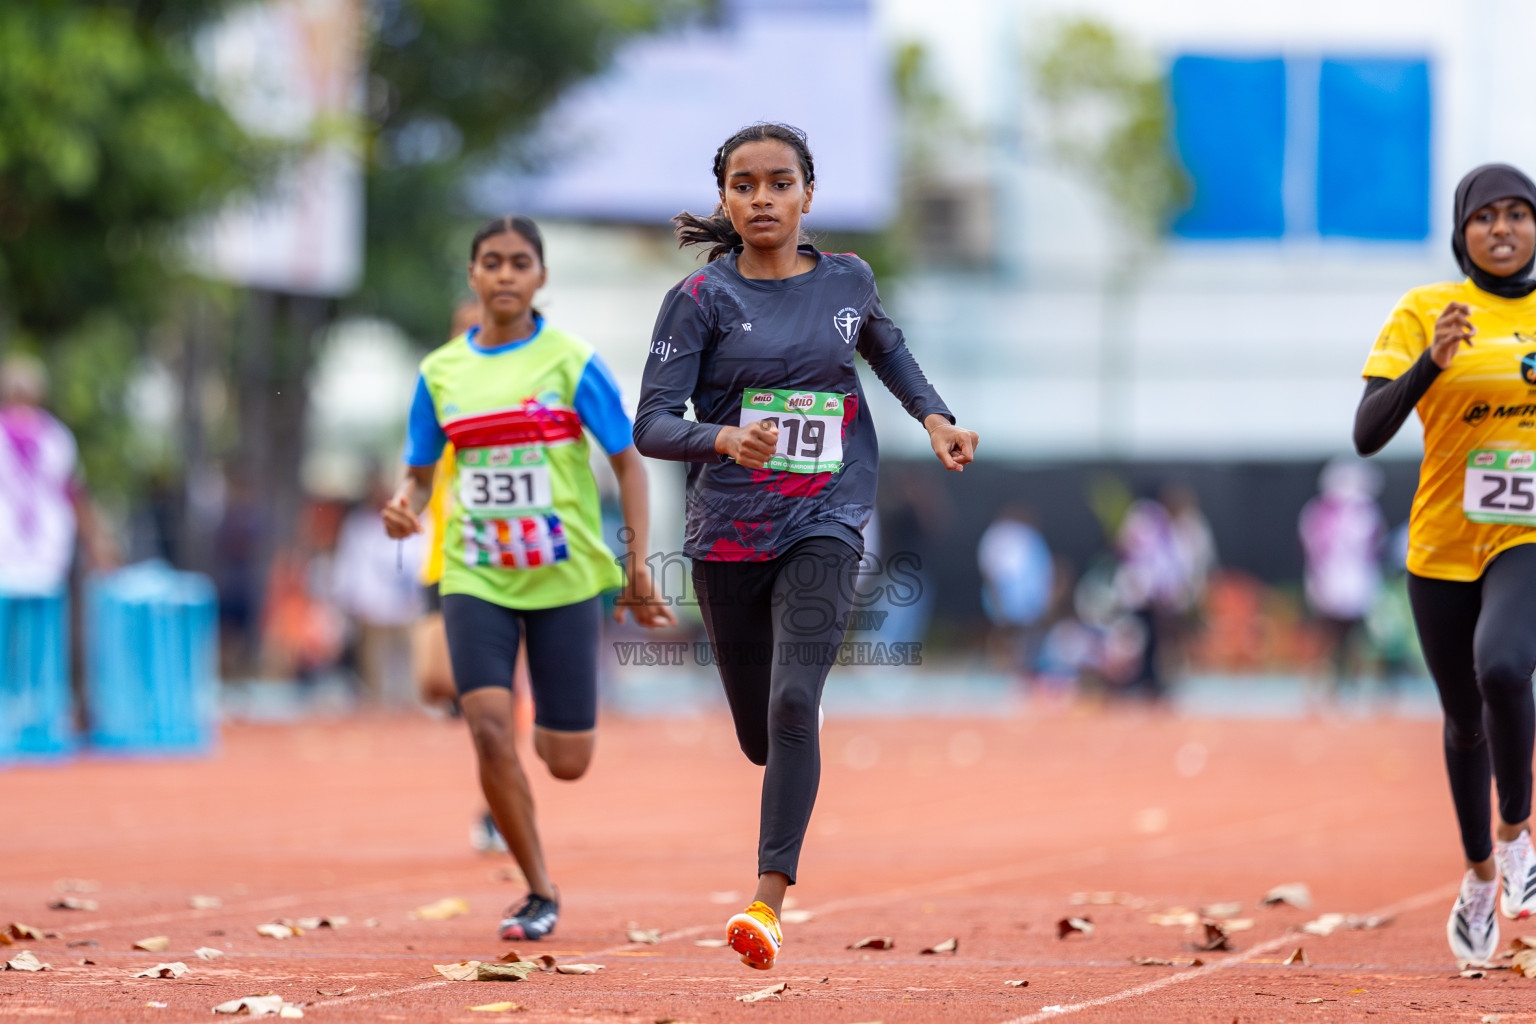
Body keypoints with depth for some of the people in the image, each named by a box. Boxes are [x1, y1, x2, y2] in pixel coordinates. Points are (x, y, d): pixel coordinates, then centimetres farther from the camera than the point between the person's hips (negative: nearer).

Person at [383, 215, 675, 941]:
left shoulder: (571, 363, -3)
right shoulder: (441, 373, 5)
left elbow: (628, 463, 2)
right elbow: (419, 473, 13)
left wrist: (637, 568, -3)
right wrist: (404, 508, -10)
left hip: (563, 576, -1)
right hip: (476, 577, 1)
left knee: (567, 763, 0)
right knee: (489, 729, -18)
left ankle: (541, 740, 41)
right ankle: (540, 893, -1)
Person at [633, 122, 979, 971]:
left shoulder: (847, 281, 4)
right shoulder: (700, 299, -5)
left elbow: (888, 350, 27)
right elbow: (651, 425, -10)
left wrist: (934, 417, 12)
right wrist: (725, 438, -29)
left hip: (824, 525, 0)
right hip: (728, 531, 0)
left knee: (793, 703, -20)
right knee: (758, 734, 10)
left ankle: (769, 900, -21)